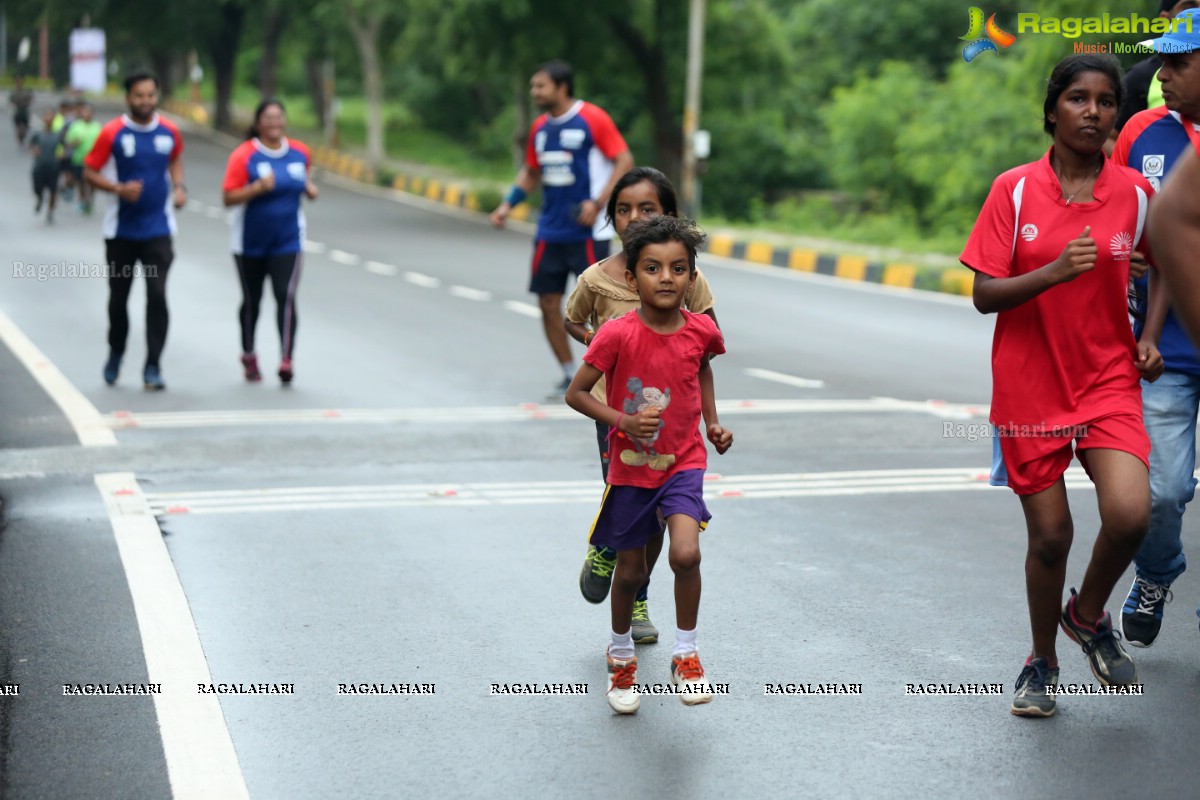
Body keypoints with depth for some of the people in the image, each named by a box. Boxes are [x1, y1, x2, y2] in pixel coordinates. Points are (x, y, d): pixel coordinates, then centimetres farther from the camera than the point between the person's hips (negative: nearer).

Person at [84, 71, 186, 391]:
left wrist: (179, 187, 2)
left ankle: (152, 367, -4)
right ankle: (115, 354, 36)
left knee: (157, 295, -10)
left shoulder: (169, 132, 0)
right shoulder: (112, 133, -9)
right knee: (118, 296, 11)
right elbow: (89, 172, -6)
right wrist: (118, 188, -22)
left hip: (158, 229, 1)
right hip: (121, 230, -1)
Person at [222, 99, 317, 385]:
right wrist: (258, 188, -30)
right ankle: (249, 357, 32)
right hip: (250, 243, -1)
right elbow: (229, 198, -15)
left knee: (286, 297, -15)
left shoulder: (300, 152, 1)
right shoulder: (244, 155, -12)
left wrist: (310, 188, -2)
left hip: (287, 241, 1)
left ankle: (286, 360, -18)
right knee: (252, 300, 13)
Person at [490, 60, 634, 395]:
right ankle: (570, 375, 18)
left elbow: (624, 161, -11)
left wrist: (598, 203, -20)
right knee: (548, 303, 4)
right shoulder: (540, 127, 10)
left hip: (588, 232, -6)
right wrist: (508, 204, 7)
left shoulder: (592, 118, -10)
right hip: (550, 232, 6)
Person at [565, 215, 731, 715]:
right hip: (631, 465, -1)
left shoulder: (701, 331, -9)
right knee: (630, 571, 12)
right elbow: (575, 394, -11)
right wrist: (623, 421, -23)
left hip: (684, 461, 1)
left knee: (685, 553, -22)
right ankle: (621, 655, 40)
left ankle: (686, 656, -1)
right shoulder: (618, 335, -18)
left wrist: (712, 421, 8)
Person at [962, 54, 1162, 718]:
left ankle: (1089, 615, 12)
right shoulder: (1014, 190, -6)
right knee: (1049, 535, 3)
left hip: (1109, 378, 1)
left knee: (1129, 514, -20)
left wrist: (1147, 342, 2)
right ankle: (1042, 661, 29)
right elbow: (984, 295, -9)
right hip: (1030, 386, -1)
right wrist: (1054, 271, -25)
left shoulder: (1136, 194, 0)